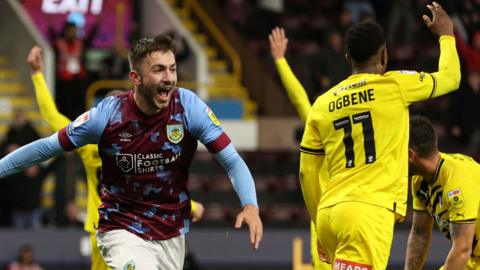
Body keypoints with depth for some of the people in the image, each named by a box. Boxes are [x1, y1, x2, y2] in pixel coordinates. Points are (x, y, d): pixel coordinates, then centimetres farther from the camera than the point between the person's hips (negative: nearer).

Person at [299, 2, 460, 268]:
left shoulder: (322, 105, 15)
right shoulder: (395, 86, 2)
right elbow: (450, 77, 20)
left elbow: (307, 174, 18)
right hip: (369, 212, -6)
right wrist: (446, 35, 39)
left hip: (329, 211, 6)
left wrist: (321, 228, 28)